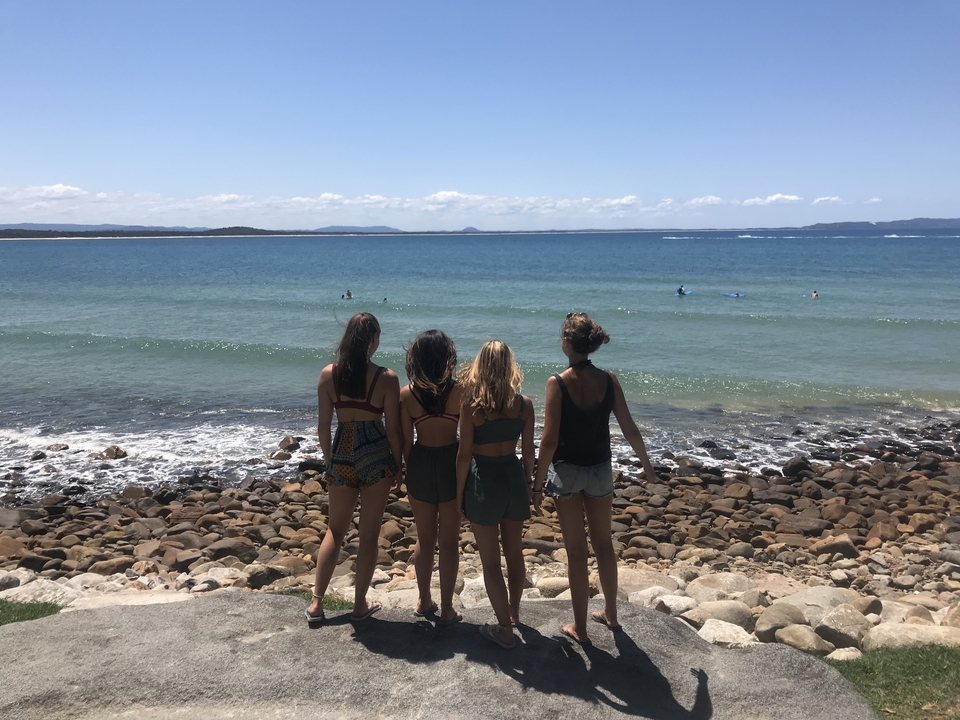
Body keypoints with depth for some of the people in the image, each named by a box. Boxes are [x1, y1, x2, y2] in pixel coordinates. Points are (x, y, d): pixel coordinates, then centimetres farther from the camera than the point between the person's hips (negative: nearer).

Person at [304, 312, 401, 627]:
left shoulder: (328, 375, -4)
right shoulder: (386, 378, -12)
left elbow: (323, 426, 0)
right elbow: (393, 429, -8)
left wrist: (329, 460, 14)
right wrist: (398, 464, 5)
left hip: (342, 455, 3)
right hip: (376, 455, -2)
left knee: (335, 531, 17)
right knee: (369, 534, 11)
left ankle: (316, 603, 20)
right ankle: (360, 604, 21)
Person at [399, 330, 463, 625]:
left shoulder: (407, 394, -7)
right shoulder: (459, 391, -11)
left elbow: (406, 441, -1)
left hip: (420, 463, 2)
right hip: (451, 463, -2)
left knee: (424, 538, 19)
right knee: (449, 540, 10)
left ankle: (424, 602, 31)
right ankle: (447, 609, 17)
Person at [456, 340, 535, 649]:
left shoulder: (471, 405, -14)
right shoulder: (524, 404, -5)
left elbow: (464, 455, -11)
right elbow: (528, 452, 2)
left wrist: (459, 494, 0)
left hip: (484, 481, -4)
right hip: (514, 476, 4)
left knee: (490, 560, 9)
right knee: (514, 552, 22)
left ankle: (505, 629, 16)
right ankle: (514, 611, 42)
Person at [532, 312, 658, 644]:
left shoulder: (558, 383, -17)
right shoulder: (608, 379, -7)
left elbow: (550, 440, -18)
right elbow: (630, 430, -2)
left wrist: (537, 485, -10)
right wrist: (647, 465, 14)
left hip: (567, 471, -3)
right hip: (600, 469, 3)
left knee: (576, 550, 9)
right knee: (603, 542, 21)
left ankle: (580, 627, 20)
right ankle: (610, 613, 37)